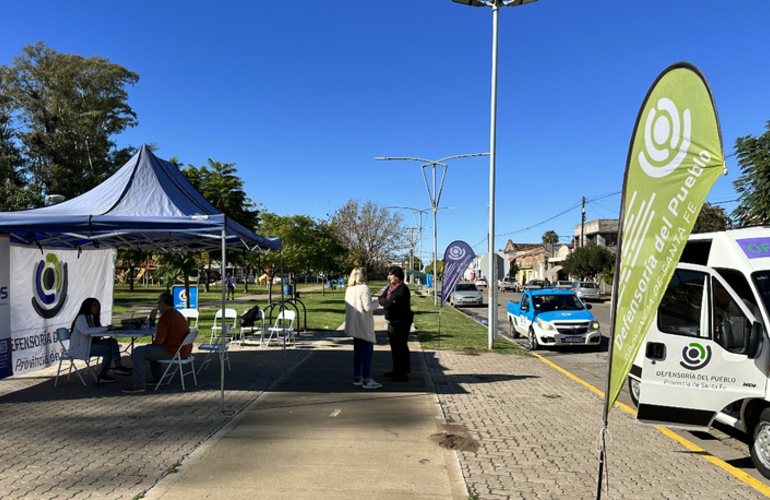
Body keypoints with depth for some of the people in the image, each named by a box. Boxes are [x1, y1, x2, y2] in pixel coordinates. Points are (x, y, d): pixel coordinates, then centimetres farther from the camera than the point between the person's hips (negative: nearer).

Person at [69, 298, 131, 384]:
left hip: (90, 343, 9)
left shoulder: (92, 317, 15)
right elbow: (85, 331, -33)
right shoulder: (81, 318, -14)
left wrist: (107, 329, -11)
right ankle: (102, 375, -11)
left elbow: (96, 334, 11)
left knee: (112, 341, -14)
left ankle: (118, 366, -24)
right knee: (107, 349, -23)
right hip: (80, 348, -8)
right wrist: (105, 329, -34)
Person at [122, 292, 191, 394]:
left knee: (138, 352, -7)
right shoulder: (178, 314, 16)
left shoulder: (165, 317, -16)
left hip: (173, 351, -10)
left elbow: (159, 341, -19)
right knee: (152, 349, 32)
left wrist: (152, 343, 3)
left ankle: (139, 385, -6)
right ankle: (158, 378, 33)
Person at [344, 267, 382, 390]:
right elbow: (368, 307, -20)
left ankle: (357, 377, 20)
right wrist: (377, 302, -4)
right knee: (368, 353, -3)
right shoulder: (364, 289, -15)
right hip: (364, 326, -8)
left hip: (354, 326, 8)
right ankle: (367, 380, -2)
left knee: (358, 352, 15)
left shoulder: (348, 289, 9)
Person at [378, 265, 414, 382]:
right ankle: (396, 370, 28)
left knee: (401, 347, -3)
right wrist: (390, 303, -14)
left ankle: (404, 373, 5)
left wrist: (386, 303, -12)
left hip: (401, 322, -9)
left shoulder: (403, 288, -15)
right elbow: (381, 300, 6)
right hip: (392, 321, 9)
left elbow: (400, 306, -22)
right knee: (394, 347, 16)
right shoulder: (390, 287, 12)